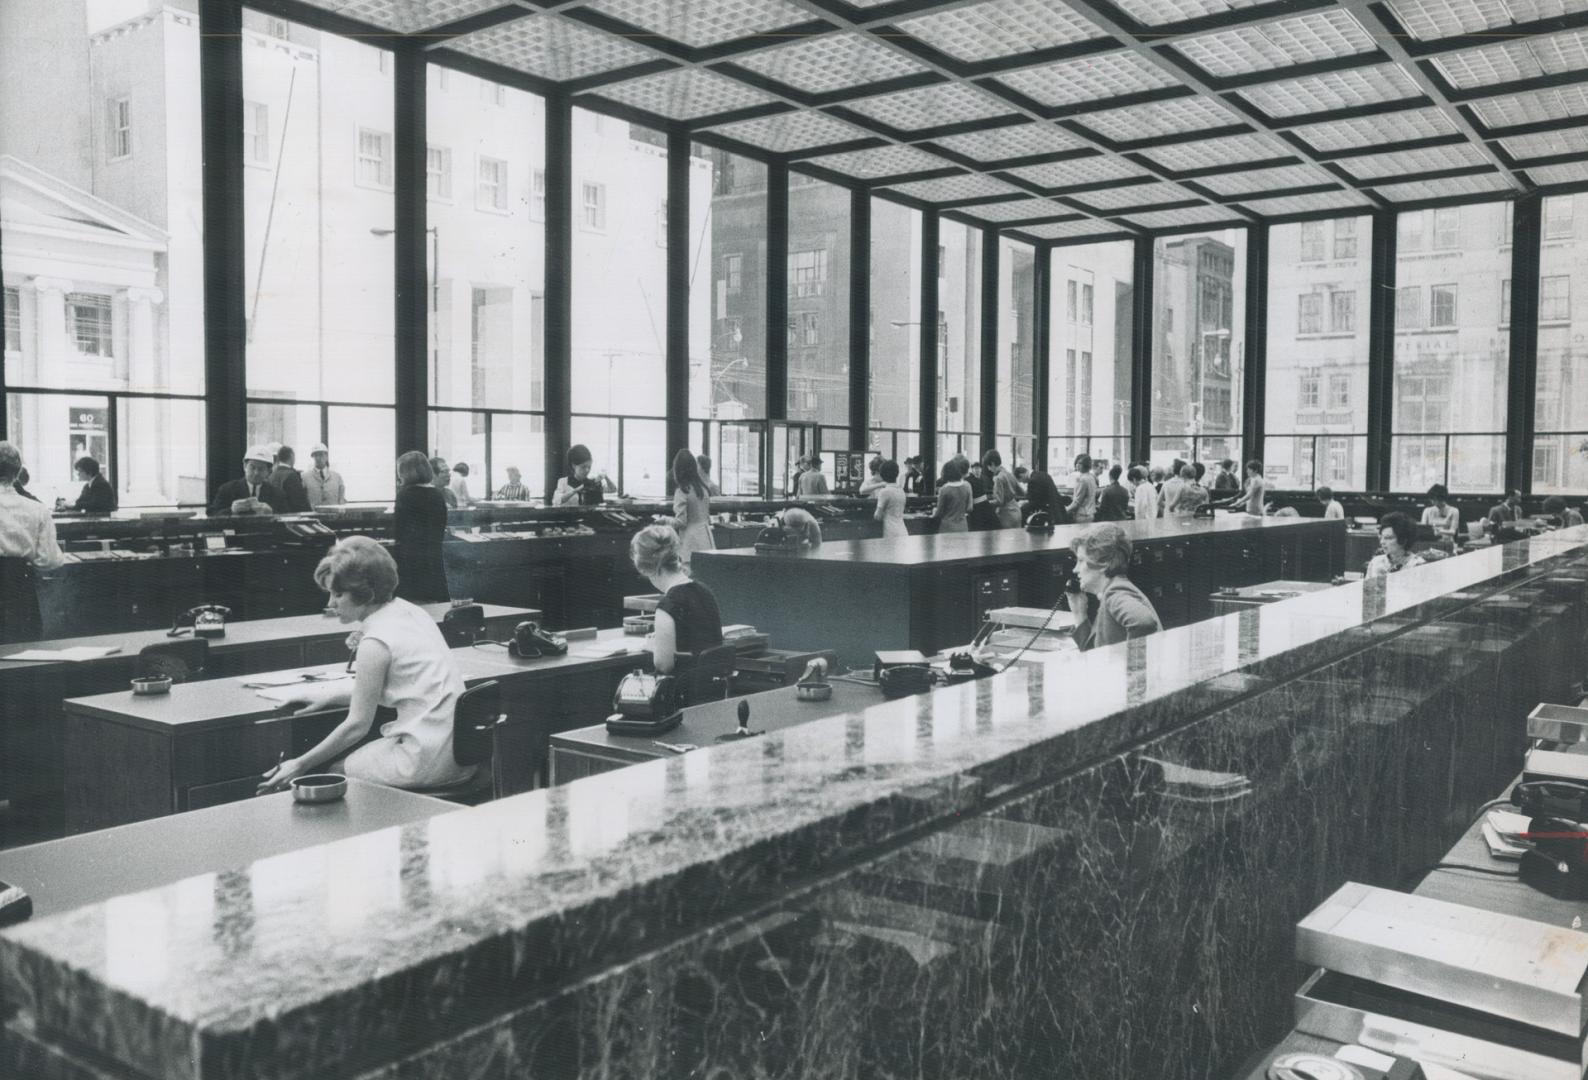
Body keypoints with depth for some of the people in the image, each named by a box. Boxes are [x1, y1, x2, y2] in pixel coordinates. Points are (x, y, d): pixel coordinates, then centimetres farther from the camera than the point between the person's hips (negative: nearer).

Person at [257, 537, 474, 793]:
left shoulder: (376, 642, -14)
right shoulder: (411, 611, 10)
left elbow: (357, 725, -9)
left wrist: (300, 765, 0)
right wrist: (326, 700, 18)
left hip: (426, 759, -9)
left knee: (326, 772, 7)